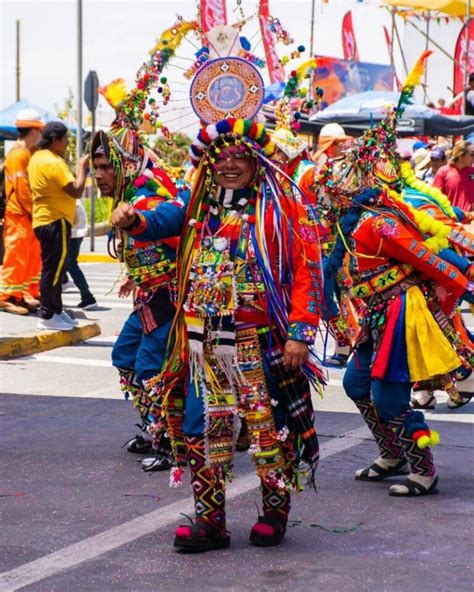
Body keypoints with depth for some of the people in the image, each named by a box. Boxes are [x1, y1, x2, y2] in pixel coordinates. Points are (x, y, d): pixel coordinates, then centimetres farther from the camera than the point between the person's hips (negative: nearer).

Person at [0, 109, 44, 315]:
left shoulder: (27, 153, 17)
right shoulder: (18, 154, -15)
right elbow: (21, 188, -20)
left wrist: (34, 210, 14)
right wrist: (33, 211, -15)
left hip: (27, 215, 10)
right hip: (18, 215, -10)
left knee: (33, 256, 13)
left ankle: (28, 295, 19)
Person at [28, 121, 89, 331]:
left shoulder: (37, 158, 12)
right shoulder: (54, 163, -19)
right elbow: (76, 191, -23)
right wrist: (82, 168, -11)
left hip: (44, 220, 10)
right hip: (55, 222, -10)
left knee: (53, 269, 15)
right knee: (53, 270, -6)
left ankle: (56, 311, 22)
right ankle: (47, 316, -3)